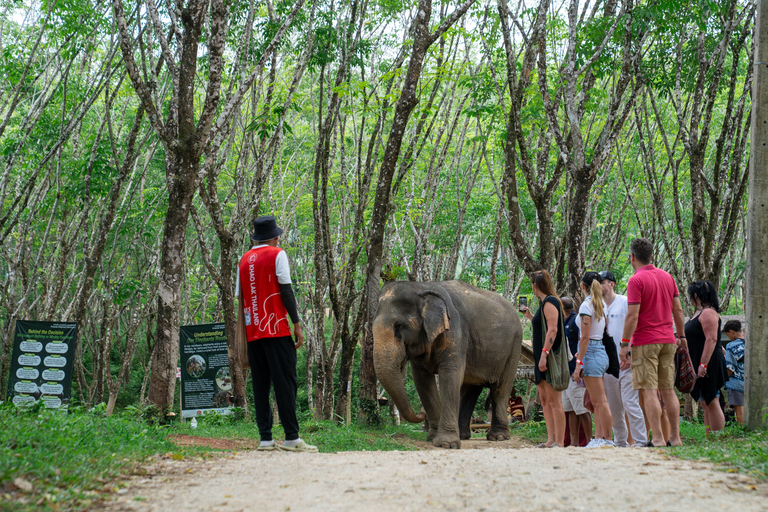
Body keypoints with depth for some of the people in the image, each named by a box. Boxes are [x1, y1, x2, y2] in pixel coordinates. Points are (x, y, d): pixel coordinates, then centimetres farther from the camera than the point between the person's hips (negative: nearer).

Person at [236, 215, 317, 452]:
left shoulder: (245, 259, 15)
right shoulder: (277, 255, 0)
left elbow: (241, 297, 15)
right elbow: (286, 290, -6)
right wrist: (297, 323, -5)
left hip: (253, 332, 5)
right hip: (276, 329, -5)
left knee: (260, 385, 5)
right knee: (285, 383, -6)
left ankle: (265, 439, 2)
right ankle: (292, 437, -10)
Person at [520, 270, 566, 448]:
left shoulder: (550, 302, -11)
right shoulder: (545, 303, 18)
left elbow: (552, 330, -21)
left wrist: (544, 354, -26)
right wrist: (530, 316, 29)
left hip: (550, 357, -11)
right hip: (542, 359, 11)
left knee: (554, 400, -11)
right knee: (545, 400, 10)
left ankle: (559, 442, -12)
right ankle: (551, 440, 12)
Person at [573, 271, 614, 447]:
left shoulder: (586, 305, -11)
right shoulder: (601, 304, 13)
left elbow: (585, 337, -16)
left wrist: (579, 363, -15)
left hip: (591, 352, -9)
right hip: (602, 351, 9)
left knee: (600, 401, -7)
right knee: (595, 401, 11)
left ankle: (607, 439, -6)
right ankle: (598, 437, 11)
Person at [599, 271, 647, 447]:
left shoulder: (625, 302, -2)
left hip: (626, 362, -7)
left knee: (630, 403, -12)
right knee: (613, 406, 9)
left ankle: (640, 441, -9)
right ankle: (620, 441, 17)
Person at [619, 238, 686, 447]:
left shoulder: (636, 280, -10)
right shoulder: (667, 277, 11)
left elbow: (632, 316, -15)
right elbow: (678, 310, 14)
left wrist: (624, 343, -10)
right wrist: (681, 336, 22)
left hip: (645, 343, -6)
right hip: (668, 341, 6)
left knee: (649, 391, -5)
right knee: (668, 390, 10)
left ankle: (657, 439, -9)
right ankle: (675, 437, 10)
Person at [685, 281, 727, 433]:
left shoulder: (708, 313, -14)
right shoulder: (699, 313, 18)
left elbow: (711, 339, -22)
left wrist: (703, 365, -25)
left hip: (708, 365, -11)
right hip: (698, 365, 11)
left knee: (711, 402, -11)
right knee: (705, 404, 10)